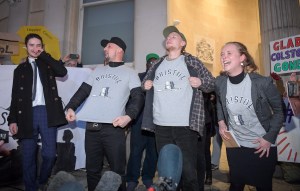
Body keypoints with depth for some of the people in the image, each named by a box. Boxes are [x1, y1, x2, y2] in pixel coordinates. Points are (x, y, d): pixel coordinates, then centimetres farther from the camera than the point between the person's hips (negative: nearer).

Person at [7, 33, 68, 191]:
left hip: (46, 112, -1)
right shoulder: (20, 69, 16)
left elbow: (63, 72, -10)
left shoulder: (48, 64, 14)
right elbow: (15, 97, 11)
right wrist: (12, 120, 2)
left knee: (49, 154, -1)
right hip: (27, 114, 2)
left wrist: (44, 55, -1)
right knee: (28, 156, 5)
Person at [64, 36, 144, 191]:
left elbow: (138, 97, -5)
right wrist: (71, 107, 3)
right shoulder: (98, 70, 21)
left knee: (117, 170, 3)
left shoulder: (130, 73, 6)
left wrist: (129, 116, -21)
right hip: (91, 127, 5)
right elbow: (83, 91, 18)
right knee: (92, 169, 15)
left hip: (113, 128, -4)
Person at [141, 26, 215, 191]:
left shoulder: (191, 61, 3)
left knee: (188, 169, 2)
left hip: (186, 125, -3)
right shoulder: (157, 65, 14)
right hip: (161, 125, 4)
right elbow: (145, 81, 26)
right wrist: (145, 84, 4)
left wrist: (200, 82, -16)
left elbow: (212, 83, 5)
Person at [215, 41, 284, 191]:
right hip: (234, 145, 3)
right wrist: (221, 122, -3)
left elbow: (279, 111, -7)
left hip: (263, 146, -2)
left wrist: (269, 138, -11)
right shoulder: (220, 82, -10)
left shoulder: (262, 82, -20)